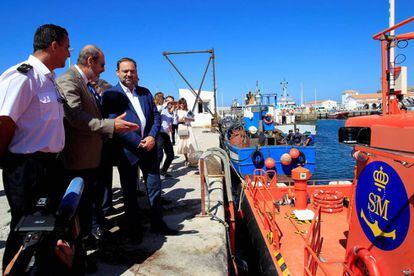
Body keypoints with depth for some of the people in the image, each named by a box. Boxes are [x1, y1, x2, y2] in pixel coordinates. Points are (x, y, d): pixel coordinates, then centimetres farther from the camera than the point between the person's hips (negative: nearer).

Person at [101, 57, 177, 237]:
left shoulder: (145, 92, 11)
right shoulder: (110, 95, -4)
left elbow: (156, 116, 9)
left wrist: (152, 137, -8)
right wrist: (138, 142, -16)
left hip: (149, 147, 4)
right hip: (127, 151, -4)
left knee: (155, 187, 11)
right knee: (129, 191, 10)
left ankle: (157, 223, 27)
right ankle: (133, 228, 25)